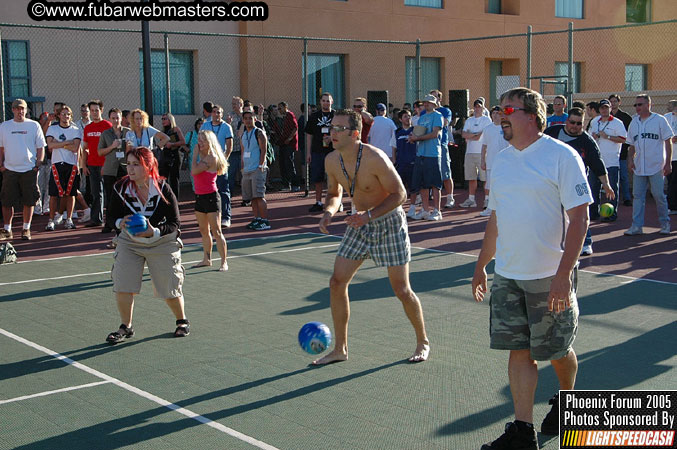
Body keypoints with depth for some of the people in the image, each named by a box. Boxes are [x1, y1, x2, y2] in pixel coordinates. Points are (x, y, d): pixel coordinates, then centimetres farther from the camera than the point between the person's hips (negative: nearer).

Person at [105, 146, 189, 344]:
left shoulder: (163, 189, -18)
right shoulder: (121, 188, -12)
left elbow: (175, 223, -14)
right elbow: (110, 217, -1)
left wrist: (155, 231, -31)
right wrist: (120, 223, -24)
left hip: (162, 243, -2)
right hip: (129, 242, 2)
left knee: (170, 288, 3)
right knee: (122, 286, -10)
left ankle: (182, 321, 30)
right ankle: (126, 327, 10)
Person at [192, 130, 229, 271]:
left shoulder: (212, 158, -17)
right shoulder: (202, 156, 11)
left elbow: (194, 171, -22)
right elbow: (193, 172, 9)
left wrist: (195, 154, -13)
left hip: (211, 196, -9)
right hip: (200, 196, 9)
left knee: (216, 231, -8)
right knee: (203, 231, 16)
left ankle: (224, 262, -3)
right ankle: (207, 259, 27)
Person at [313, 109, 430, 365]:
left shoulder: (375, 158, -25)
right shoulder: (332, 161, -6)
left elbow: (399, 194, -20)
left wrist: (369, 215, -30)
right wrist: (329, 212, -10)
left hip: (389, 222, -6)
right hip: (360, 223, 6)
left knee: (401, 290, -2)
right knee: (337, 282, -1)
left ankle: (423, 342, 22)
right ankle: (340, 349, 12)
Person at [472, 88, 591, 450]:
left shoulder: (562, 156, -10)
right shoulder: (501, 160, 9)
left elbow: (579, 218, -14)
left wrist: (563, 274, -21)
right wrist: (481, 265, 20)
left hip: (550, 277, -5)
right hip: (506, 275, 5)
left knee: (556, 350, 8)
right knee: (518, 350, 4)